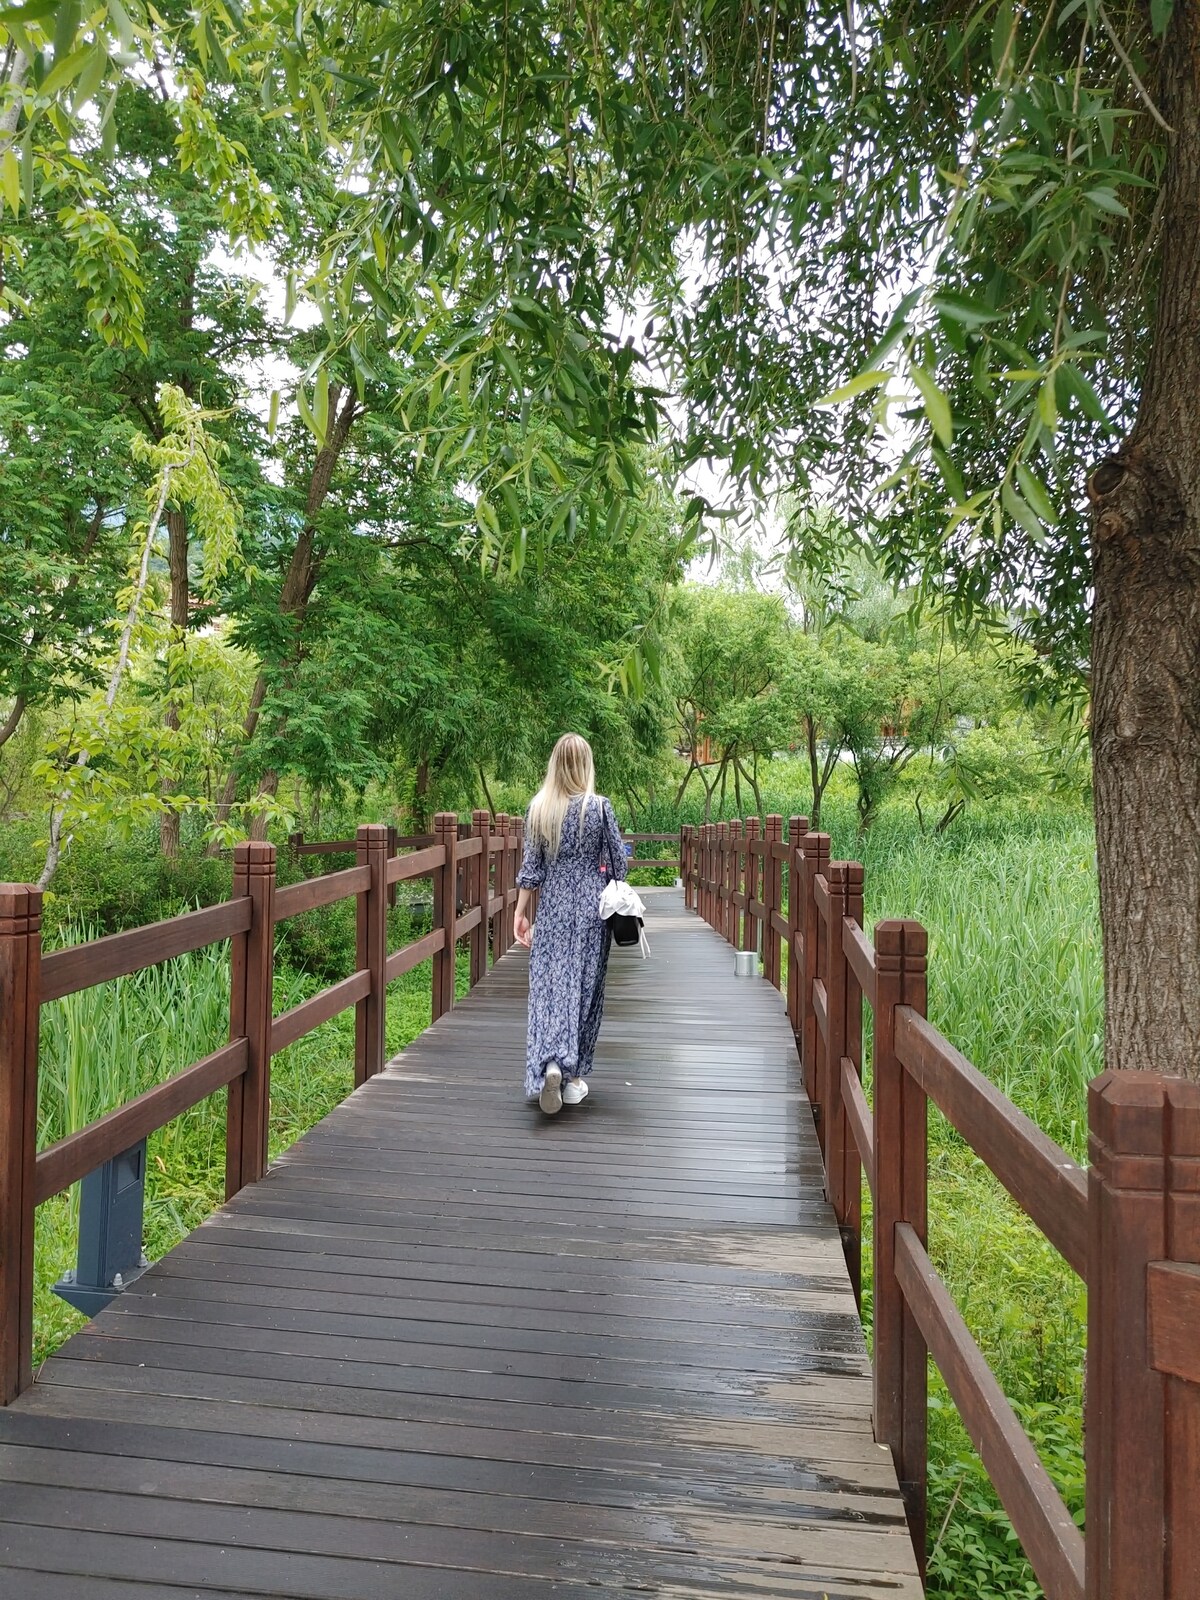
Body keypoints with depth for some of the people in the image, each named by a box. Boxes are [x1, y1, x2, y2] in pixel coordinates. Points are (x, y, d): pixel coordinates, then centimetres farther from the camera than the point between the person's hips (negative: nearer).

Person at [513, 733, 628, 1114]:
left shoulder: (538, 808, -1)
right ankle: (573, 1076, 13)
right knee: (584, 986, 7)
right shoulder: (598, 807, -7)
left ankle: (549, 1065, -17)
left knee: (547, 986, 3)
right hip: (591, 907, -1)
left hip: (552, 908, 2)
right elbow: (619, 861, -1)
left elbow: (531, 866, 0)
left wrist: (520, 912, 5)